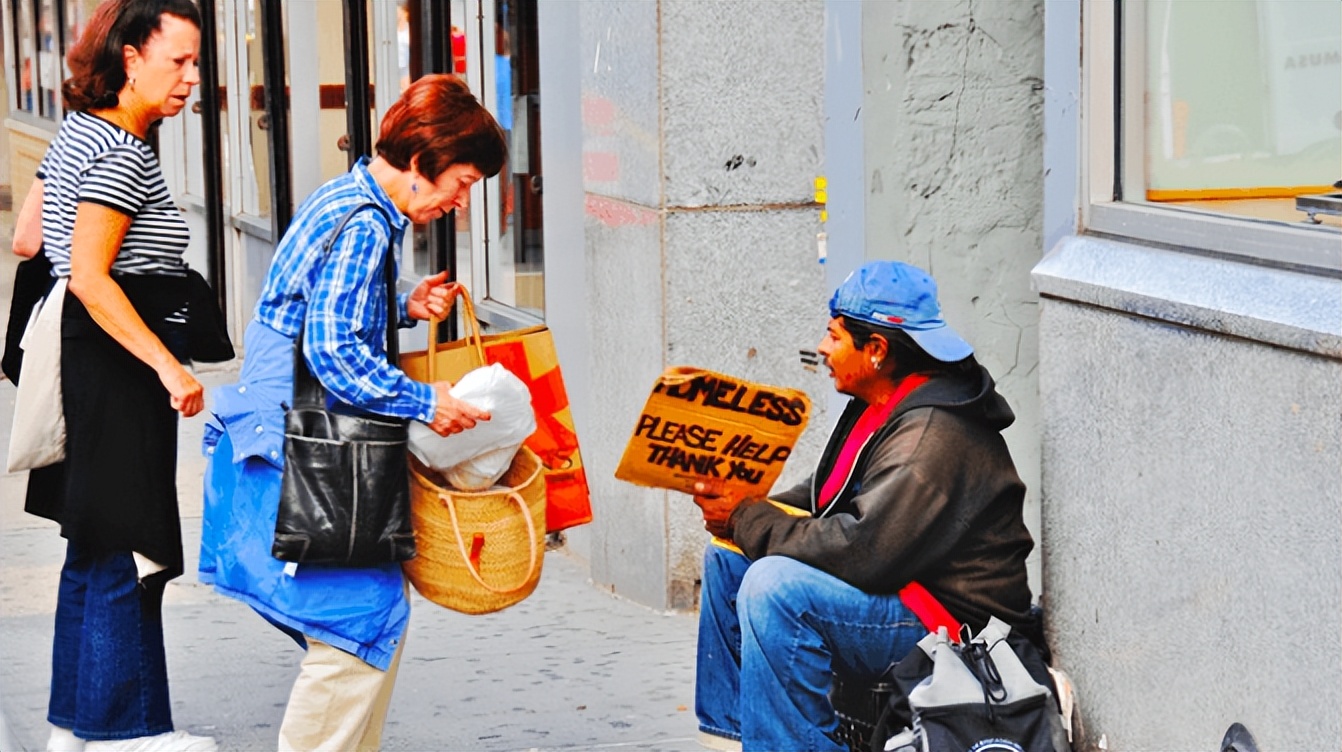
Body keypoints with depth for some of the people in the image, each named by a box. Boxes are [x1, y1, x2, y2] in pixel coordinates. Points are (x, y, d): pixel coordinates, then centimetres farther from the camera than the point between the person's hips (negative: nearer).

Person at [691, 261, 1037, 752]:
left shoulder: (931, 436, -24)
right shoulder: (882, 406, 8)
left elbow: (862, 550, -29)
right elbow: (829, 498, 18)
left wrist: (746, 522, -18)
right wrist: (744, 512, -1)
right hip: (893, 586, 11)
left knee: (774, 585, -30)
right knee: (728, 555, 12)